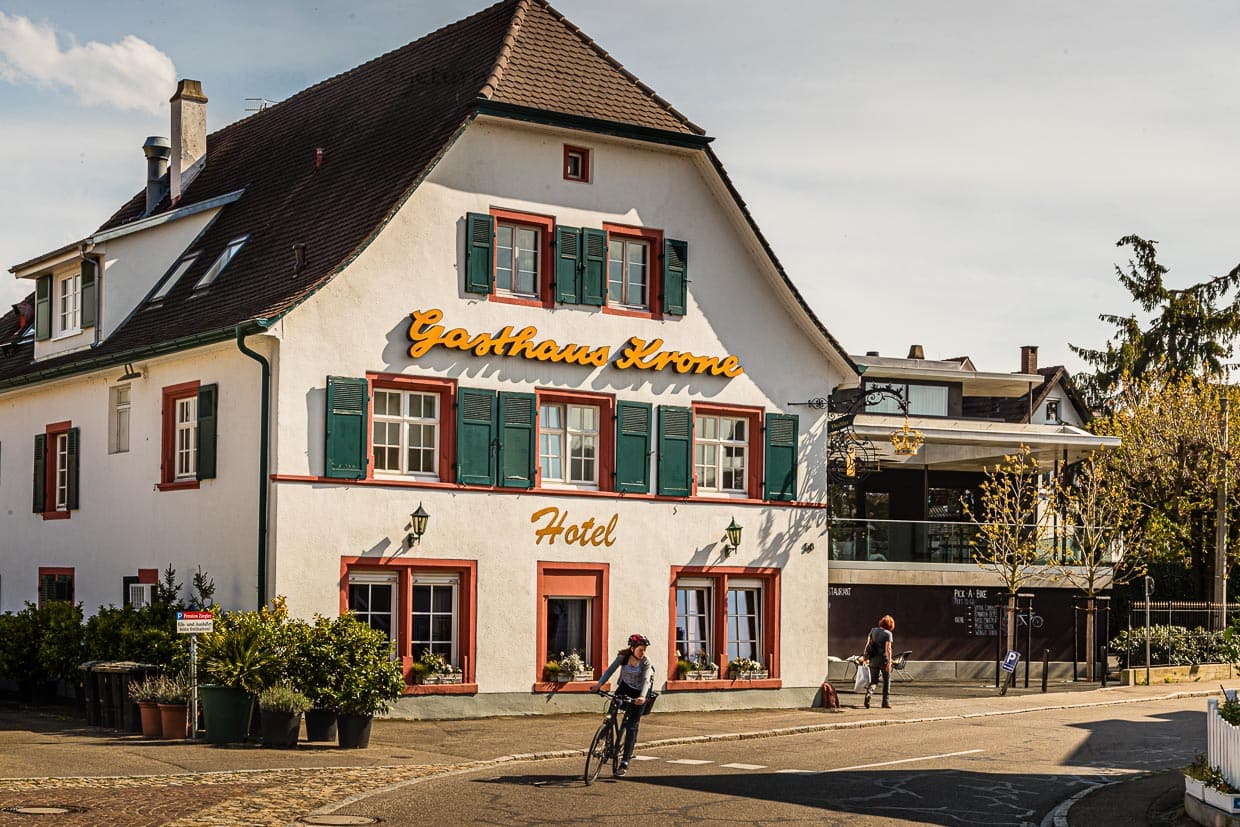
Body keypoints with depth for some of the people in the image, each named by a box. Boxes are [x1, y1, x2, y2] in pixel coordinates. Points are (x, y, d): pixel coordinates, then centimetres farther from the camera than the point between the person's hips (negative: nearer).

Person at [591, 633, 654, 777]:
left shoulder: (646, 662, -23)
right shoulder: (623, 657, -17)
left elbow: (646, 680, -34)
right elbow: (610, 670, -23)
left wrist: (642, 696, -52)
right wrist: (599, 684, -37)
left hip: (638, 693, -4)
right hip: (624, 687, 4)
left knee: (631, 726, -11)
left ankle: (625, 763, -13)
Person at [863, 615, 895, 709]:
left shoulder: (873, 630, 6)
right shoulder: (888, 634, -9)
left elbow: (867, 644, 9)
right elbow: (888, 648, -16)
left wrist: (866, 657, 17)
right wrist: (889, 662, -17)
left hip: (873, 659, 4)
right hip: (883, 659, -4)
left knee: (873, 680, 7)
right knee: (886, 681, 11)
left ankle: (868, 694, -20)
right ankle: (886, 702, 13)